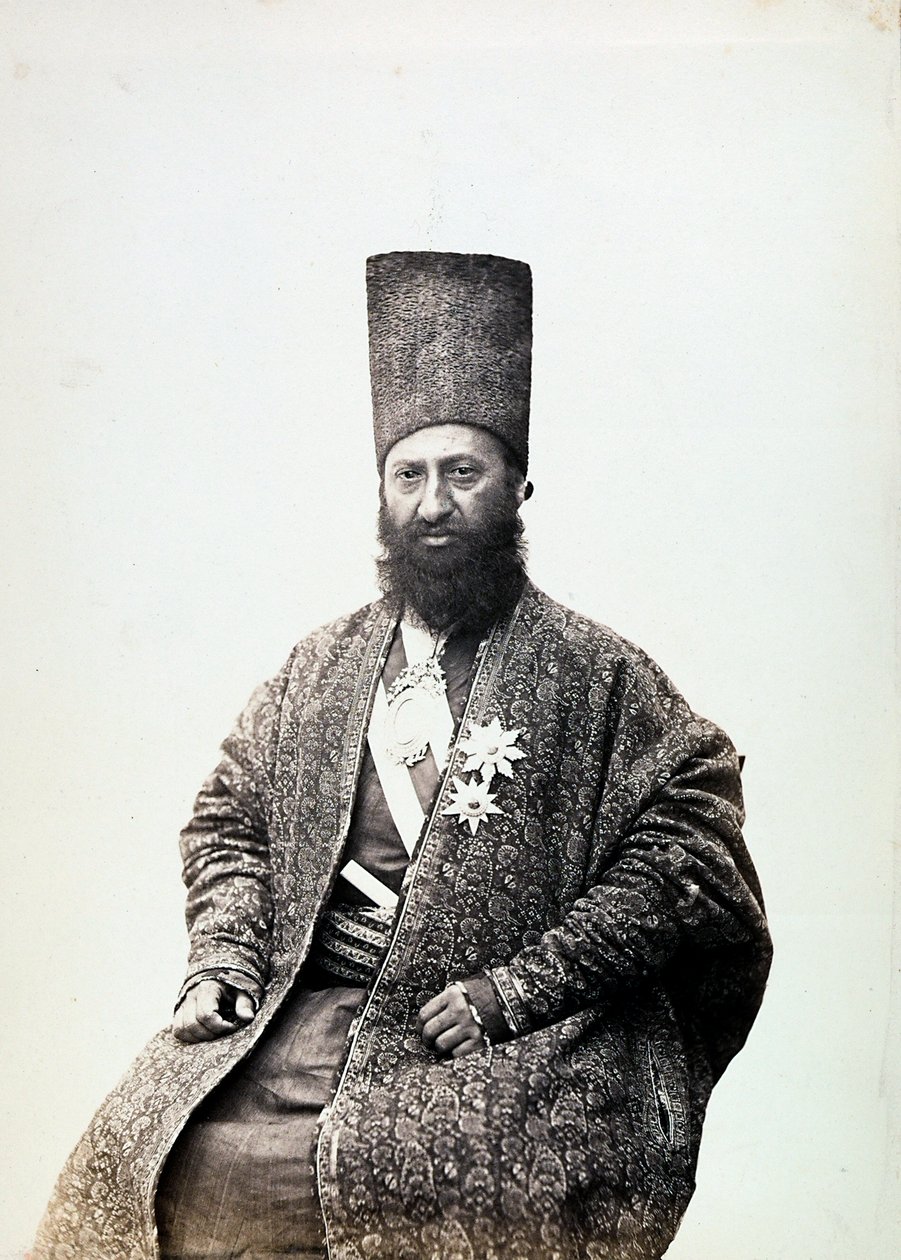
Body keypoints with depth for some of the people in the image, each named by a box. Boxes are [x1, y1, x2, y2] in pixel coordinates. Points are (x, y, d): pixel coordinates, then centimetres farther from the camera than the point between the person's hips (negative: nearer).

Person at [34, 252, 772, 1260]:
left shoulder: (593, 670, 1)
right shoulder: (325, 661, 16)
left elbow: (691, 838, -6)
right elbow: (229, 815, 21)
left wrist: (519, 987, -11)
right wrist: (222, 957, 3)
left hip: (521, 1035, -3)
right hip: (303, 1008, 4)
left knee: (402, 1174, -29)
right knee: (180, 1157, -17)